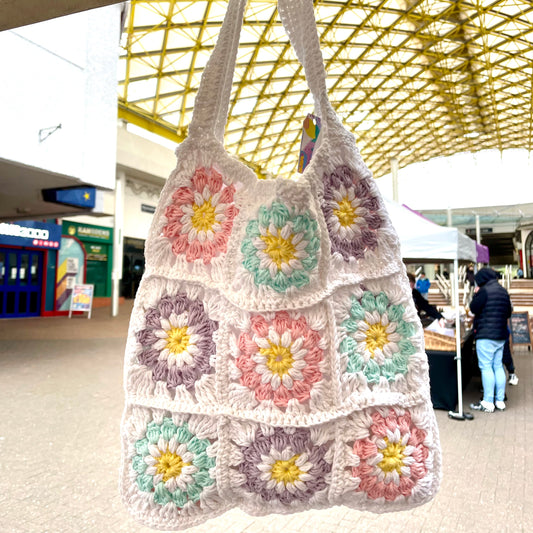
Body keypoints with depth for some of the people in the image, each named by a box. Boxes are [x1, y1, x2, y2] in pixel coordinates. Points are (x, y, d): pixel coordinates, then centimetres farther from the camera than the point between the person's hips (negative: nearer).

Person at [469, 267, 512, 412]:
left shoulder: (485, 290, -13)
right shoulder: (503, 291, 14)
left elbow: (474, 308, -9)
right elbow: (508, 312, 21)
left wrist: (475, 294, 3)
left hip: (486, 335, -8)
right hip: (501, 335, 8)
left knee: (486, 367, -4)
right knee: (498, 366, 12)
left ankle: (488, 403, -2)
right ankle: (500, 401, 17)